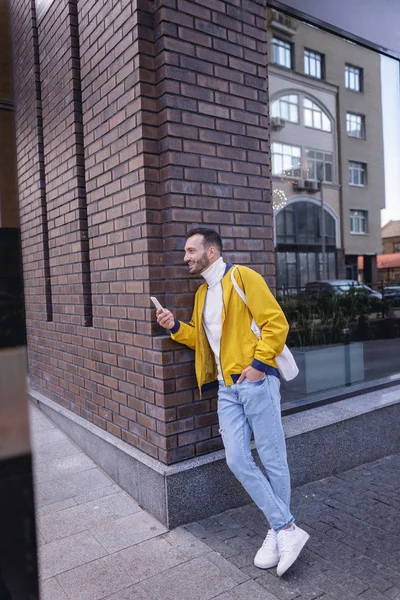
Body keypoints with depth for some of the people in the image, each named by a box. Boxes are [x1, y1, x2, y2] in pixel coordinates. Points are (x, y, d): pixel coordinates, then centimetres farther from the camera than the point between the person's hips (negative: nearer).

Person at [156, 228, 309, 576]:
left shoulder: (242, 277, -7)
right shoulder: (202, 293, 17)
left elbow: (276, 322, -12)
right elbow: (201, 338, 21)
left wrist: (259, 364, -17)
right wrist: (176, 327, 5)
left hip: (255, 383, -7)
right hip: (227, 389, 7)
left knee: (272, 460, 4)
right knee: (237, 460, 1)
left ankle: (279, 532, 22)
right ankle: (287, 529, 14)